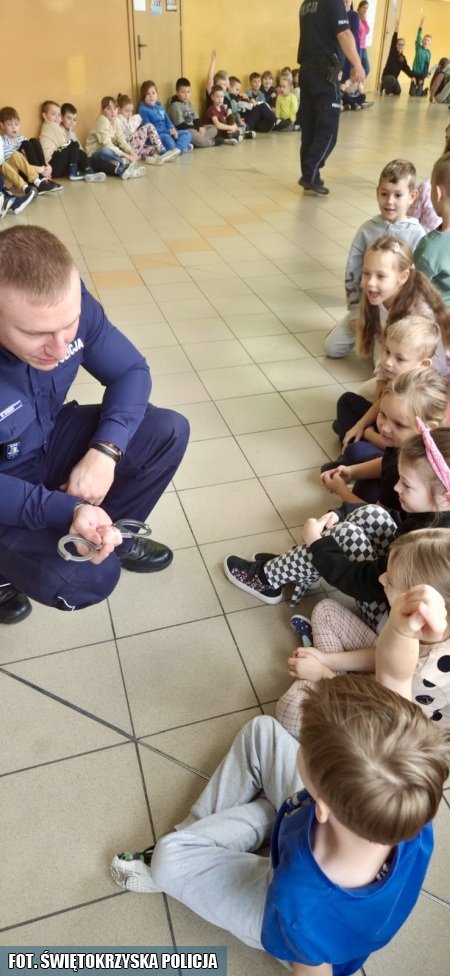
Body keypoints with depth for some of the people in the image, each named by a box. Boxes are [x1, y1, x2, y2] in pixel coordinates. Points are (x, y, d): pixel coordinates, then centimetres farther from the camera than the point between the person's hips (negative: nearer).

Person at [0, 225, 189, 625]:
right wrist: (67, 510, -39)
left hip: (51, 440, 6)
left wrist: (105, 450, -26)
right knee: (88, 578, -25)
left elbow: (130, 371, -11)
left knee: (169, 432, -12)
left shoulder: (70, 303, -22)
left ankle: (110, 533, 9)